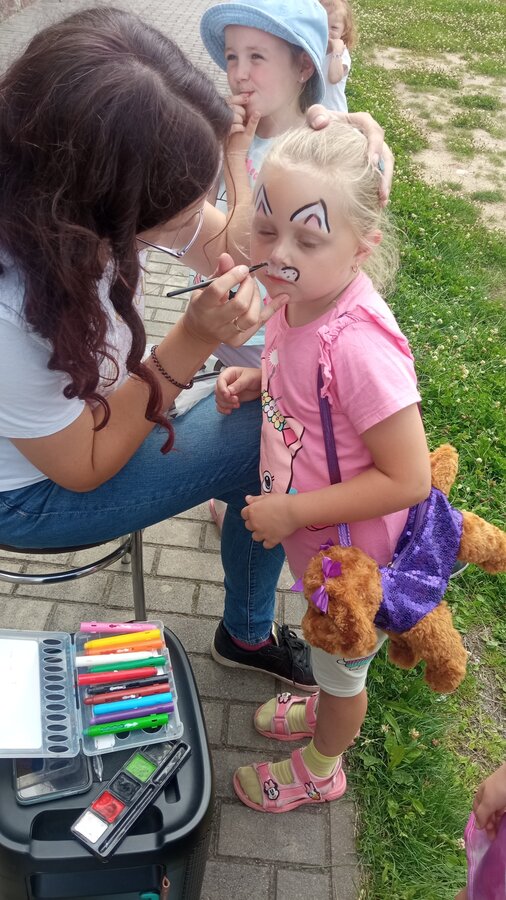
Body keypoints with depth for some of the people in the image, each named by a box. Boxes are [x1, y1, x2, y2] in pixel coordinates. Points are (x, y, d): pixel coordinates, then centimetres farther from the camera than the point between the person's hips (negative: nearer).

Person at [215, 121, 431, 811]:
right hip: (313, 537, 7)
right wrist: (254, 379, -8)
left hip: (353, 552, -7)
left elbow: (408, 480, -32)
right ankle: (327, 708, 65)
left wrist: (293, 510, -27)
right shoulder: (296, 298, -11)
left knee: (341, 665, 23)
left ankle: (321, 767, 53)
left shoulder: (359, 345, -38)